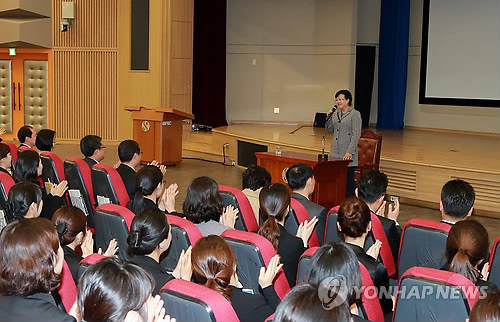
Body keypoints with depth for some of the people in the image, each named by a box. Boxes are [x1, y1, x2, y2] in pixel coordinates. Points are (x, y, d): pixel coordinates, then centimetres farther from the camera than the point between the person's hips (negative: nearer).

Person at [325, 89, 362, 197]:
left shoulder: (355, 114, -6)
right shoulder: (336, 114, 13)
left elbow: (356, 135, -12)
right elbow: (329, 130, 20)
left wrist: (350, 152, -20)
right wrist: (329, 117, 3)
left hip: (347, 156, -6)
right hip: (335, 154, 6)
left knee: (348, 179, -1)